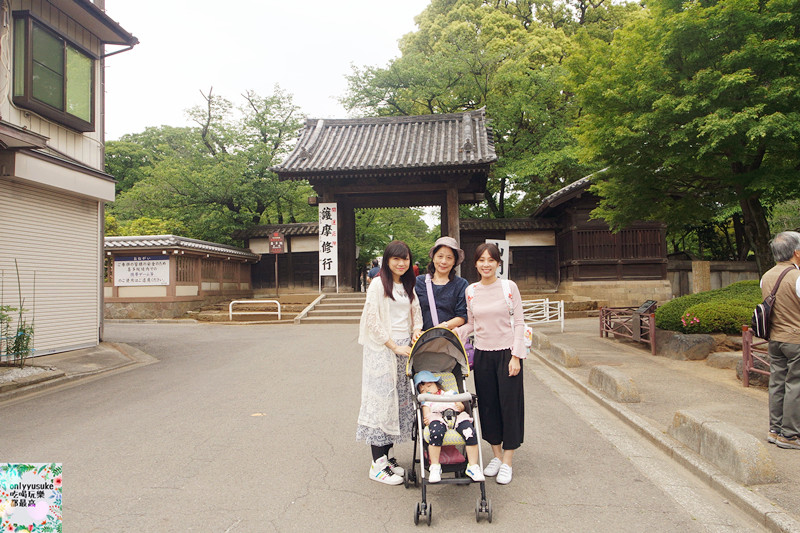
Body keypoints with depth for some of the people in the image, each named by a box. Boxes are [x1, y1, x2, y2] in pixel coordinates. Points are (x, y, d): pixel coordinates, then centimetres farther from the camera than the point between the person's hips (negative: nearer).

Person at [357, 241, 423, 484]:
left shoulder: (409, 286, 15)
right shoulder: (378, 285, -6)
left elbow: (416, 316, 20)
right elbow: (373, 322, -11)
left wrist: (417, 332, -2)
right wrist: (395, 347, -14)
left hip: (405, 348, 7)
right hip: (382, 349, -7)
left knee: (401, 400, 8)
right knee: (382, 400, -5)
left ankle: (387, 454, 20)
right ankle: (377, 464, 2)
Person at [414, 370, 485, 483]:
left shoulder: (450, 394, 39)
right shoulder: (426, 400, 34)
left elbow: (461, 406, 27)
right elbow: (426, 413, 14)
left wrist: (460, 407, 2)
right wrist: (426, 419, -10)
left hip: (457, 417, 2)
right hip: (438, 418, -2)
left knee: (471, 433, -29)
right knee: (436, 433, -39)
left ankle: (473, 466, -18)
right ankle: (435, 467, -28)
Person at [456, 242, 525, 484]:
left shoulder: (509, 287, -6)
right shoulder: (470, 291, 3)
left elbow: (519, 322, -5)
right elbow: (470, 324, 10)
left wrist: (516, 355, -10)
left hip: (507, 352, -3)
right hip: (482, 353, 3)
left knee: (509, 404, 2)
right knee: (488, 405, 10)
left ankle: (507, 462, 16)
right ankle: (497, 455, 27)